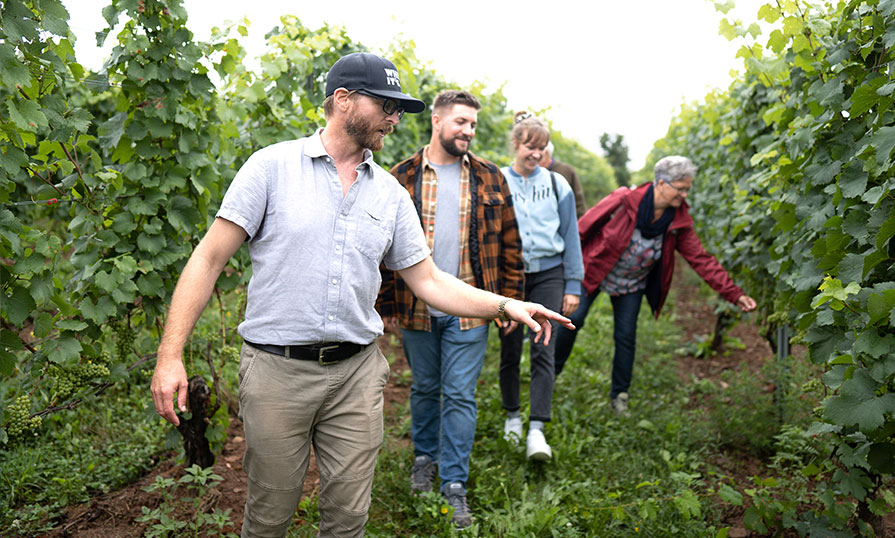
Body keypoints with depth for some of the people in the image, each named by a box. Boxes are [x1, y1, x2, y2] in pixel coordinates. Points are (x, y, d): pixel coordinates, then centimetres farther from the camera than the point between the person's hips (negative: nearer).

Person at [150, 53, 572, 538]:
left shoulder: (390, 193, 7)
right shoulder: (273, 165, -4)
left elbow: (429, 282, 10)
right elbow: (209, 258, -6)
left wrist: (505, 305, -2)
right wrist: (170, 354, -13)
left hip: (357, 371, 3)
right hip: (277, 370, -3)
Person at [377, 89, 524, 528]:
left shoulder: (490, 179, 4)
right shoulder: (403, 178, 0)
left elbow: (509, 246, 7)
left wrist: (509, 301, 3)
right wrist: (385, 304, -1)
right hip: (416, 308, 0)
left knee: (460, 395, 3)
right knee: (424, 388, 16)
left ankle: (454, 485, 16)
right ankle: (425, 456, 40)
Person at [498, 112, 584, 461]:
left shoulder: (557, 184, 5)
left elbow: (570, 236, 8)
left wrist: (573, 285, 5)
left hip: (548, 275, 0)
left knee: (544, 351, -8)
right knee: (510, 351, 8)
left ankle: (536, 431, -6)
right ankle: (512, 416, 29)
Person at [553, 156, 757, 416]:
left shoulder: (679, 220, -12)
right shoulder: (625, 201, -25)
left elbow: (701, 259, -8)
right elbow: (584, 227, -15)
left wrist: (735, 295, -13)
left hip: (632, 285, 3)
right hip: (594, 271, -3)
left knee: (626, 336, 2)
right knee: (573, 320, -5)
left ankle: (619, 394, 21)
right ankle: (551, 372, 20)